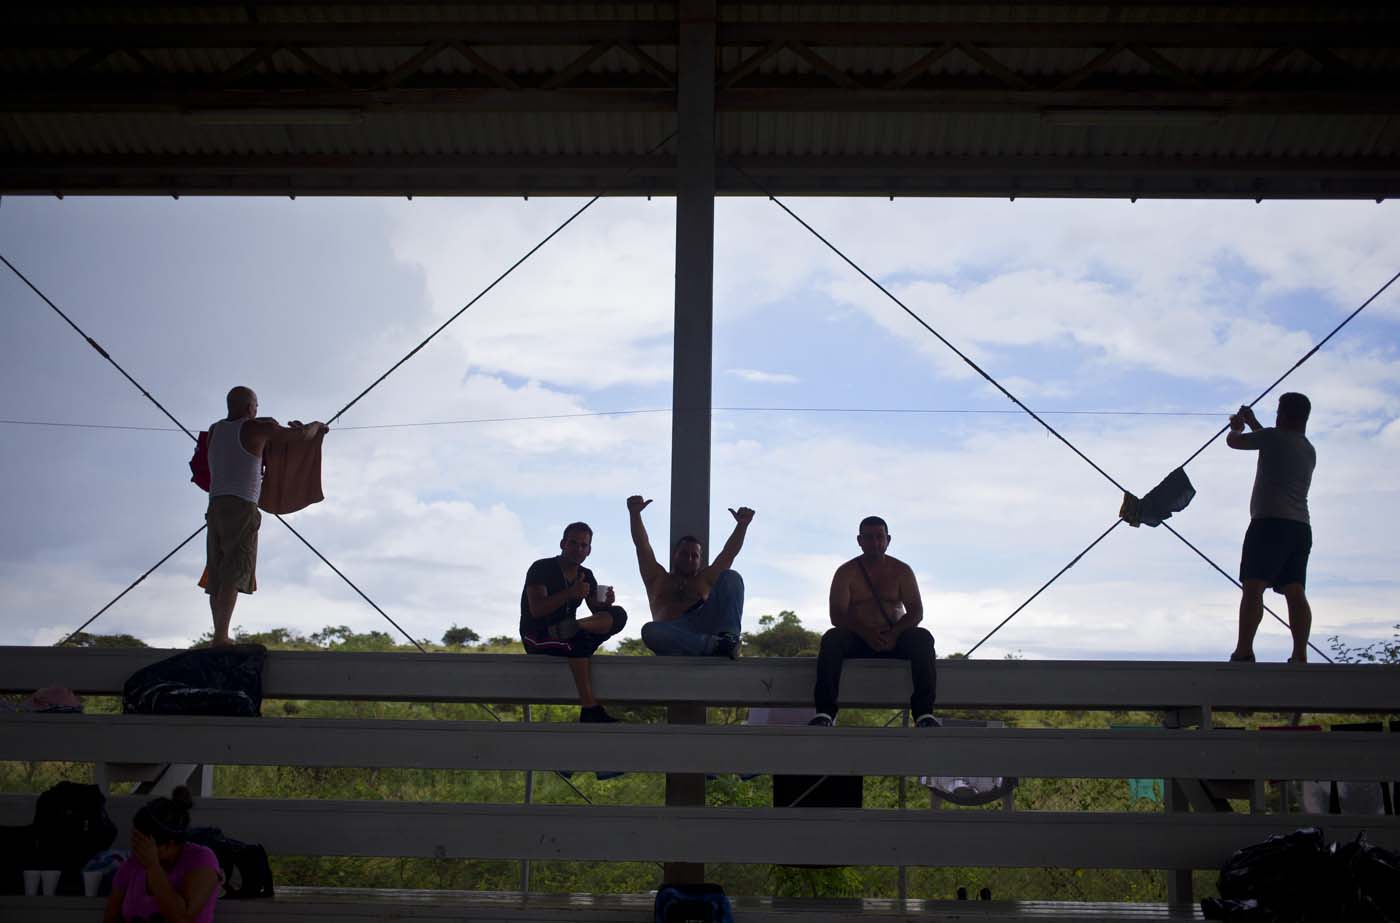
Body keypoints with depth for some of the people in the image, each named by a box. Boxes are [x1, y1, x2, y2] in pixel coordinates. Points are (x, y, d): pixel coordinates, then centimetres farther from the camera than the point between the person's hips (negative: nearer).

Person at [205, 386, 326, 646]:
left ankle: (219, 636, 2)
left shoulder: (214, 430, 18)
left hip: (215, 505, 7)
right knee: (234, 574, -13)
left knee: (217, 576, 5)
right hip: (242, 507, -7)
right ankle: (221, 637, -22)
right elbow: (302, 434, 6)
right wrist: (318, 425, 27)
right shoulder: (257, 427, 1)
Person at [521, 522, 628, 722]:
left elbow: (597, 612, 7)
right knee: (578, 640, -40)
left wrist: (606, 602, -17)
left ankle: (568, 628, -34)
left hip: (565, 637, 6)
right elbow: (536, 610, -21)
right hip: (536, 637, -6)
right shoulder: (542, 568, -8)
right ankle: (590, 708, -39)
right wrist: (570, 593, -32)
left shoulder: (586, 576, 11)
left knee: (617, 615, -15)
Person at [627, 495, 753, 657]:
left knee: (731, 577, -11)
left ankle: (728, 637, -31)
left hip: (705, 624, 2)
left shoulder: (705, 579, 32)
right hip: (674, 634, -2)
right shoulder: (658, 579, 29)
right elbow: (642, 545, 17)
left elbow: (729, 553, 21)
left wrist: (742, 525, 6)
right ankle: (714, 645, -43)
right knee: (650, 631, -38)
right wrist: (635, 514, 5)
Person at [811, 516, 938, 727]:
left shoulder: (901, 571, 9)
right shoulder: (846, 572, 5)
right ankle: (825, 713, -40)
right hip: (857, 639, -1)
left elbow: (916, 611, 0)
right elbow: (837, 615, -7)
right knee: (831, 639, -32)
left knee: (923, 638, -29)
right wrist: (866, 633, -25)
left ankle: (924, 713, -36)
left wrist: (894, 633, -20)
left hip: (894, 638, 1)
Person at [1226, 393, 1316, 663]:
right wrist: (1253, 423, 51)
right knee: (1295, 591, 1)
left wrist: (1236, 426, 32)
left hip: (1270, 522, -8)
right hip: (1301, 527, 8)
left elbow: (1233, 441, 9)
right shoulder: (1309, 450, 22)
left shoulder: (1275, 437, -1)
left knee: (1252, 587, -11)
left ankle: (1244, 652, -19)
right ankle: (1300, 656, -7)